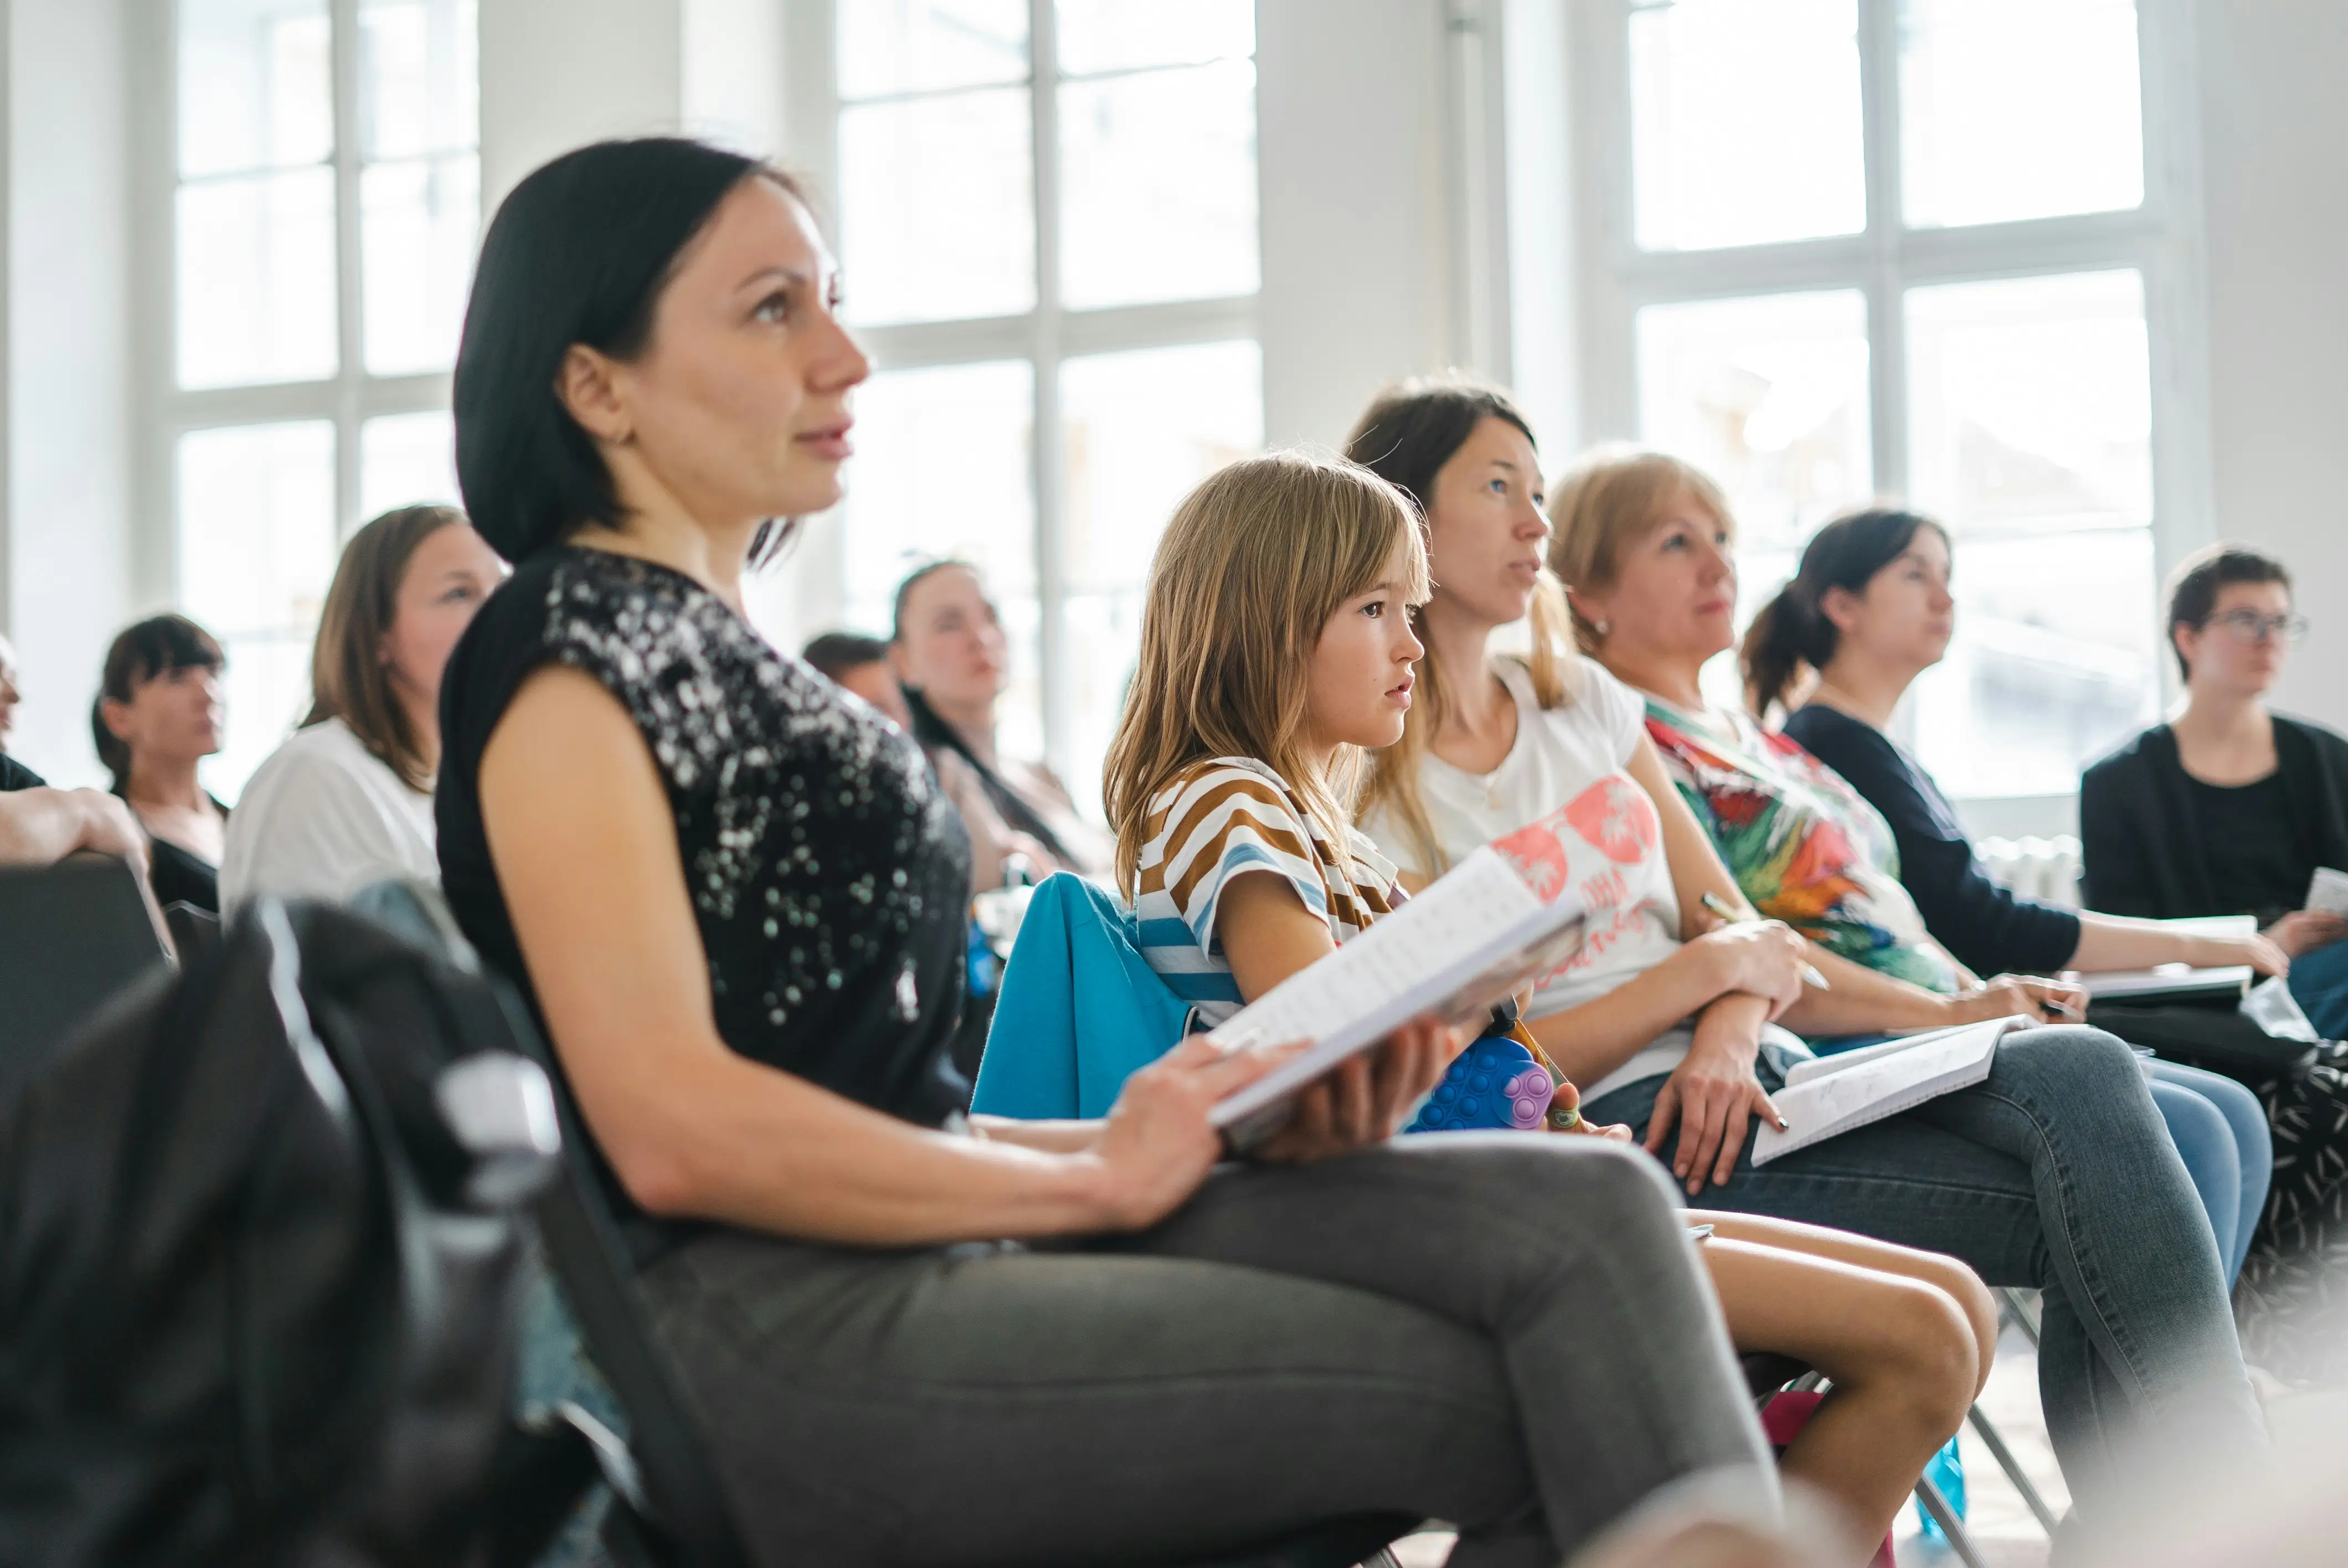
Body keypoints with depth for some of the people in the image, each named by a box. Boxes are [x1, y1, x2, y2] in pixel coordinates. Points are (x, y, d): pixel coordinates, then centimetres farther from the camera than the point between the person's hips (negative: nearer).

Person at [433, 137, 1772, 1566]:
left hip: (914, 1249, 8)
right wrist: (1095, 1177, -7)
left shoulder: (726, 657, 22)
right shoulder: (569, 642, -5)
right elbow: (673, 1130, -16)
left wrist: (1230, 1125, 5)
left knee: (1584, 1207, -10)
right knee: (1517, 1406, -17)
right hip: (749, 1329, -8)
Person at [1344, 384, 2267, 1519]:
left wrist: (1730, 1035, -9)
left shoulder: (1585, 701, 18)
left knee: (2084, 1070, -20)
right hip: (1619, 1138, -7)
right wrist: (1712, 970, -8)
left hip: (1734, 1081, 7)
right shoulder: (1364, 788, -4)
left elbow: (1745, 938, 14)